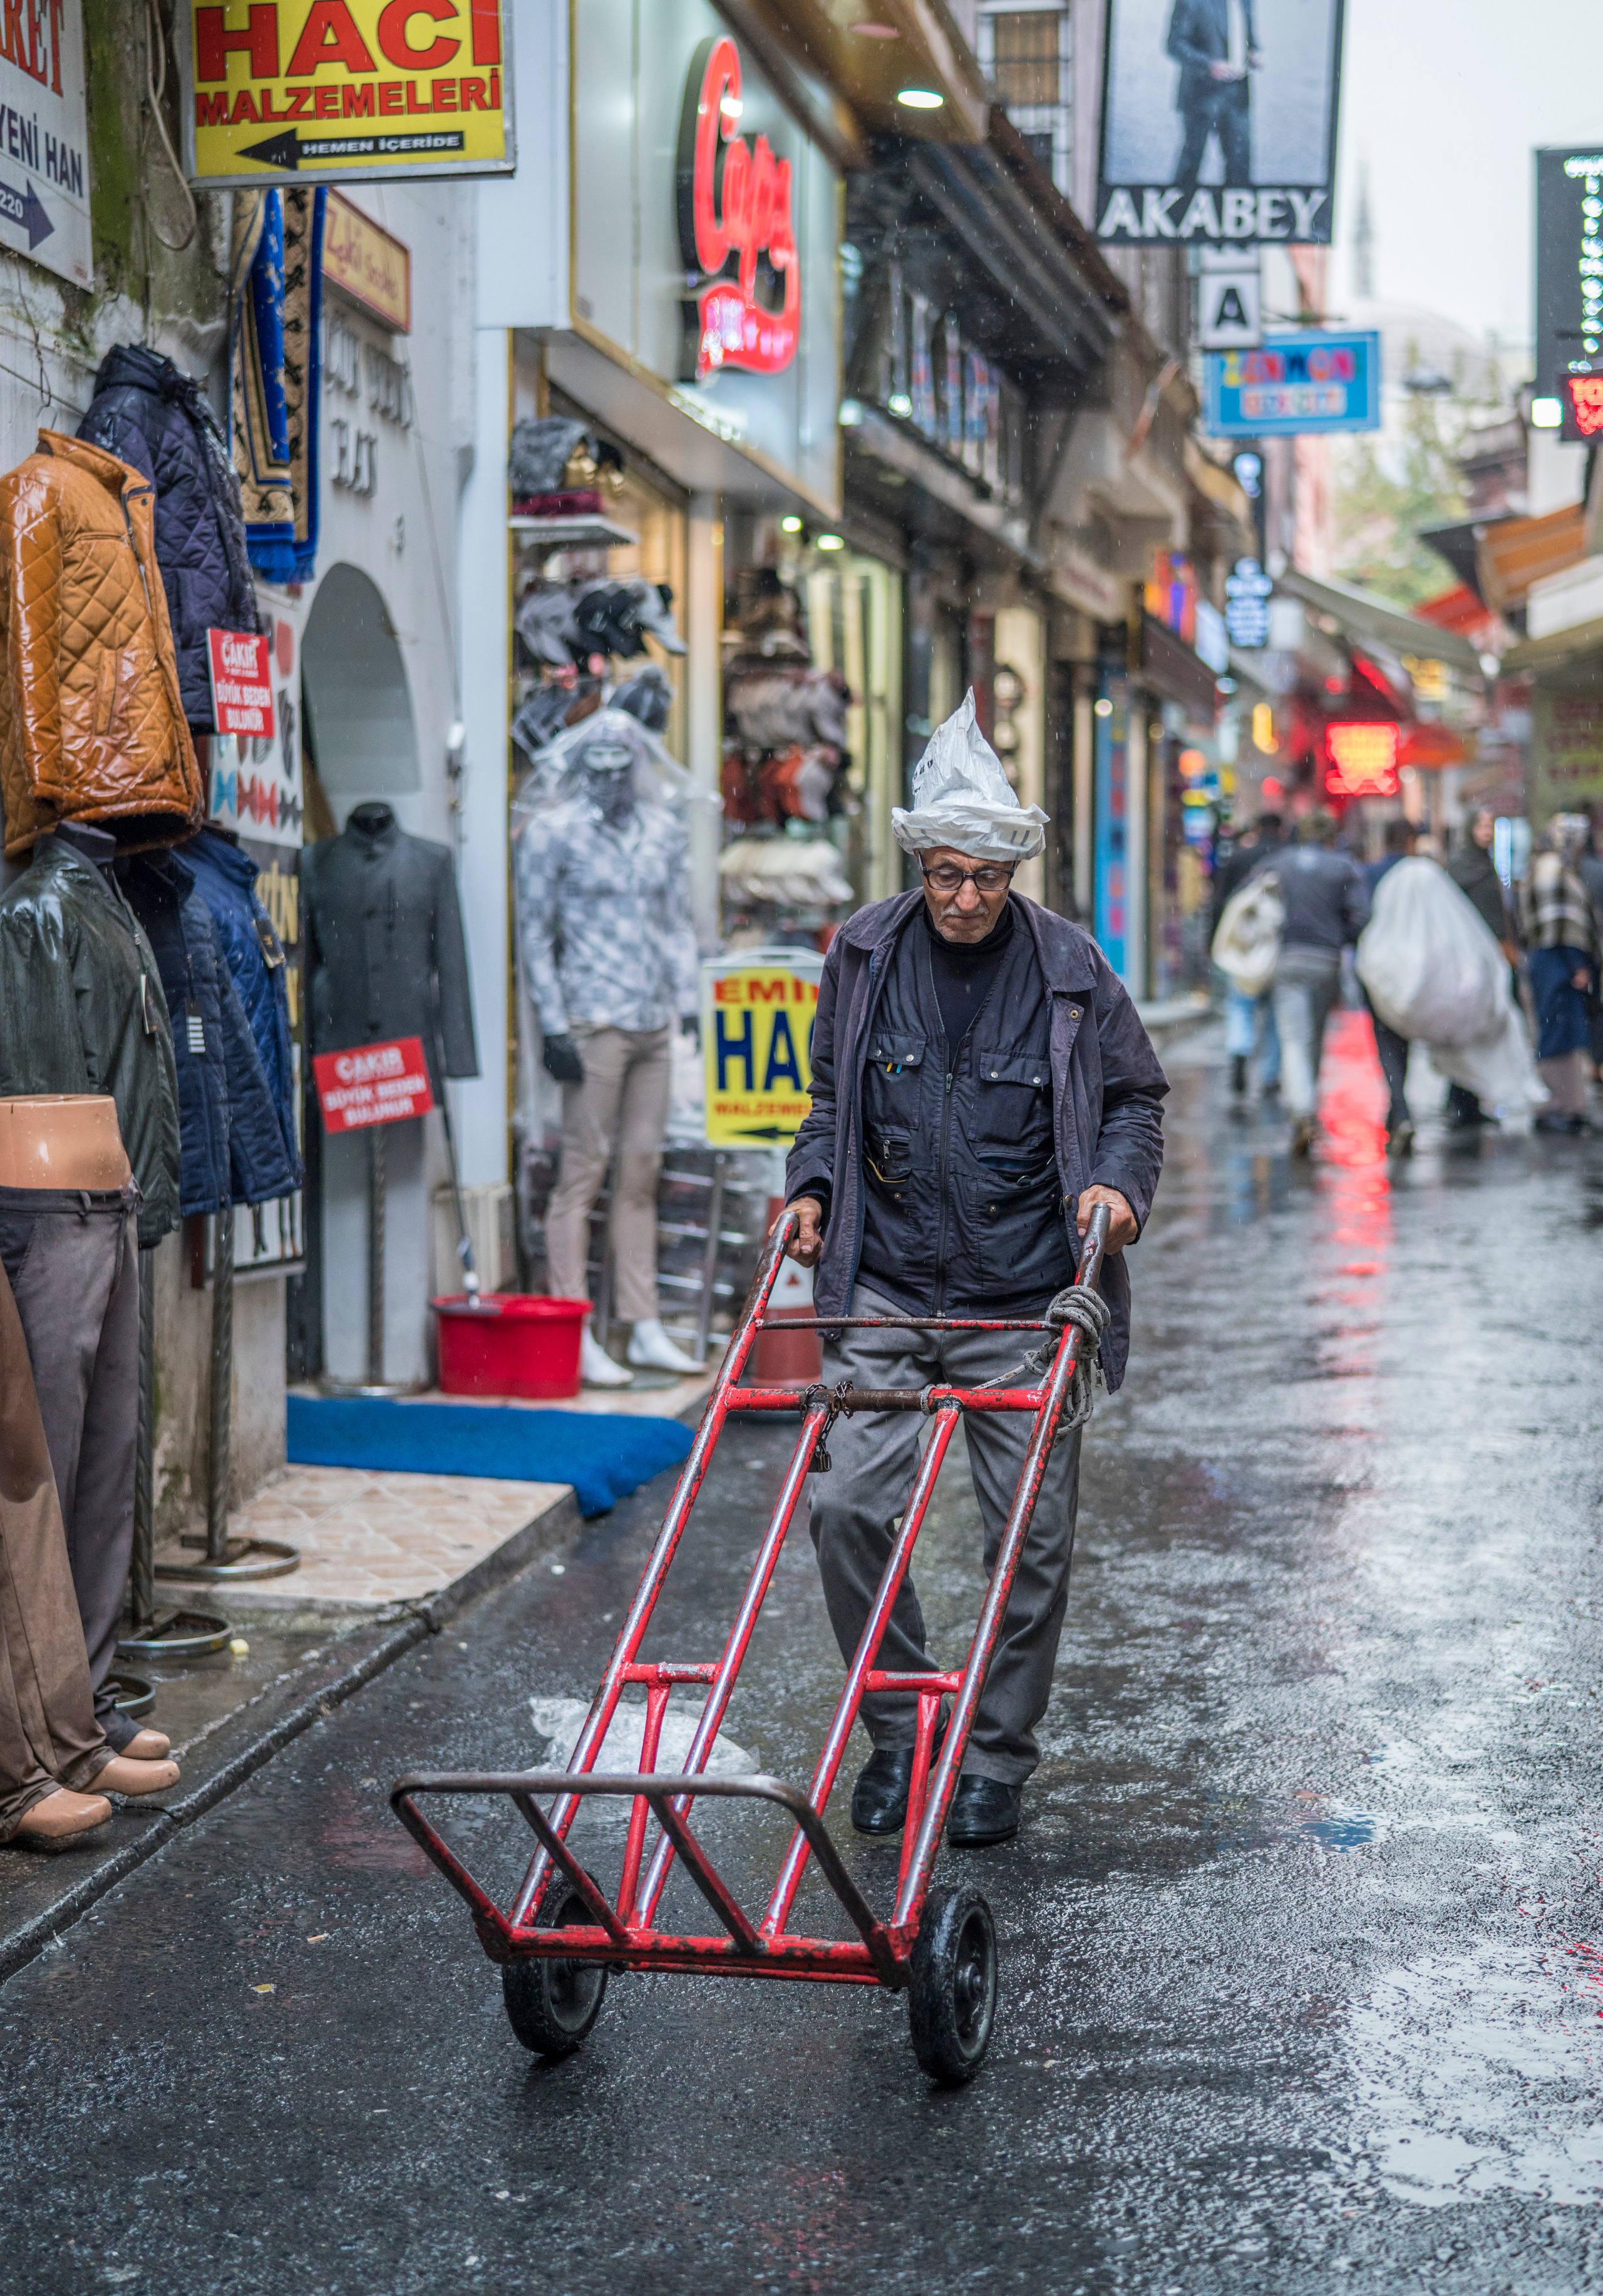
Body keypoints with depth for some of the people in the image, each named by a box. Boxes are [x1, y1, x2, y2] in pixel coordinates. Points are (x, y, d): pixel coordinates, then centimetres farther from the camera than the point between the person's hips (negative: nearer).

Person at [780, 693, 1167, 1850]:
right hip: (885, 1287, 2)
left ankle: (999, 1758, 19)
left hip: (1024, 1301, -1)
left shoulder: (1068, 966, -3)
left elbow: (1134, 1096, 9)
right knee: (850, 1506, -7)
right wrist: (813, 1183, 2)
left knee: (1032, 1533, 2)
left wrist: (1120, 1183, -9)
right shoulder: (865, 953, 2)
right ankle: (895, 1733, 14)